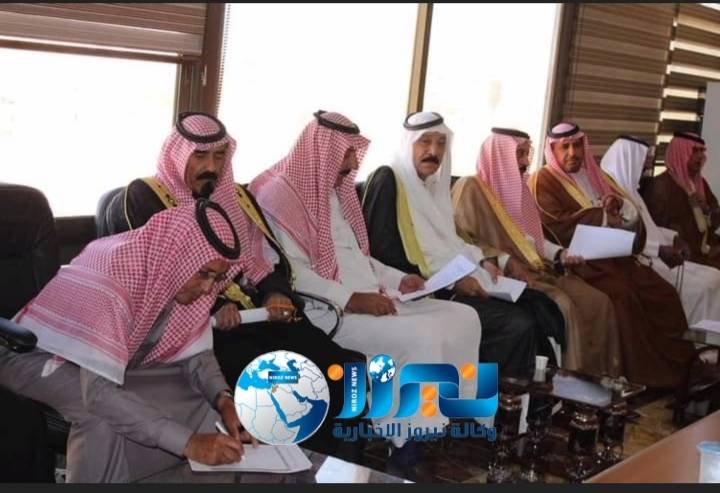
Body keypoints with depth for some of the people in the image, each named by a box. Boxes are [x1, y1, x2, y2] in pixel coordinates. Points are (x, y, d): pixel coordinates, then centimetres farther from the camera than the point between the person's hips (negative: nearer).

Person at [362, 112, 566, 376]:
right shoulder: (388, 181, -9)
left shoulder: (432, 183, 18)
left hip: (452, 281, 9)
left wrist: (482, 261, 3)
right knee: (517, 324, -22)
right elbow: (384, 253, -17)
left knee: (539, 304, -6)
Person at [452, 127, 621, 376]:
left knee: (598, 301, -10)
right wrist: (505, 262, -20)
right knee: (562, 305, -30)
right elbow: (461, 240, -14)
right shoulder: (471, 187, -5)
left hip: (535, 268, 8)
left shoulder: (518, 187, 20)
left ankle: (597, 377, -11)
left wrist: (559, 253, 5)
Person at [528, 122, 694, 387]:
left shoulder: (594, 176, 20)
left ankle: (673, 364, -7)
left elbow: (633, 217, 16)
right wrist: (603, 217, -9)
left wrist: (619, 204, -8)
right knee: (622, 295, -30)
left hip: (614, 255, 7)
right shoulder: (544, 180, 0)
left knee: (663, 292, -12)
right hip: (578, 260, -7)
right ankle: (642, 373, -22)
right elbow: (557, 225, -16)